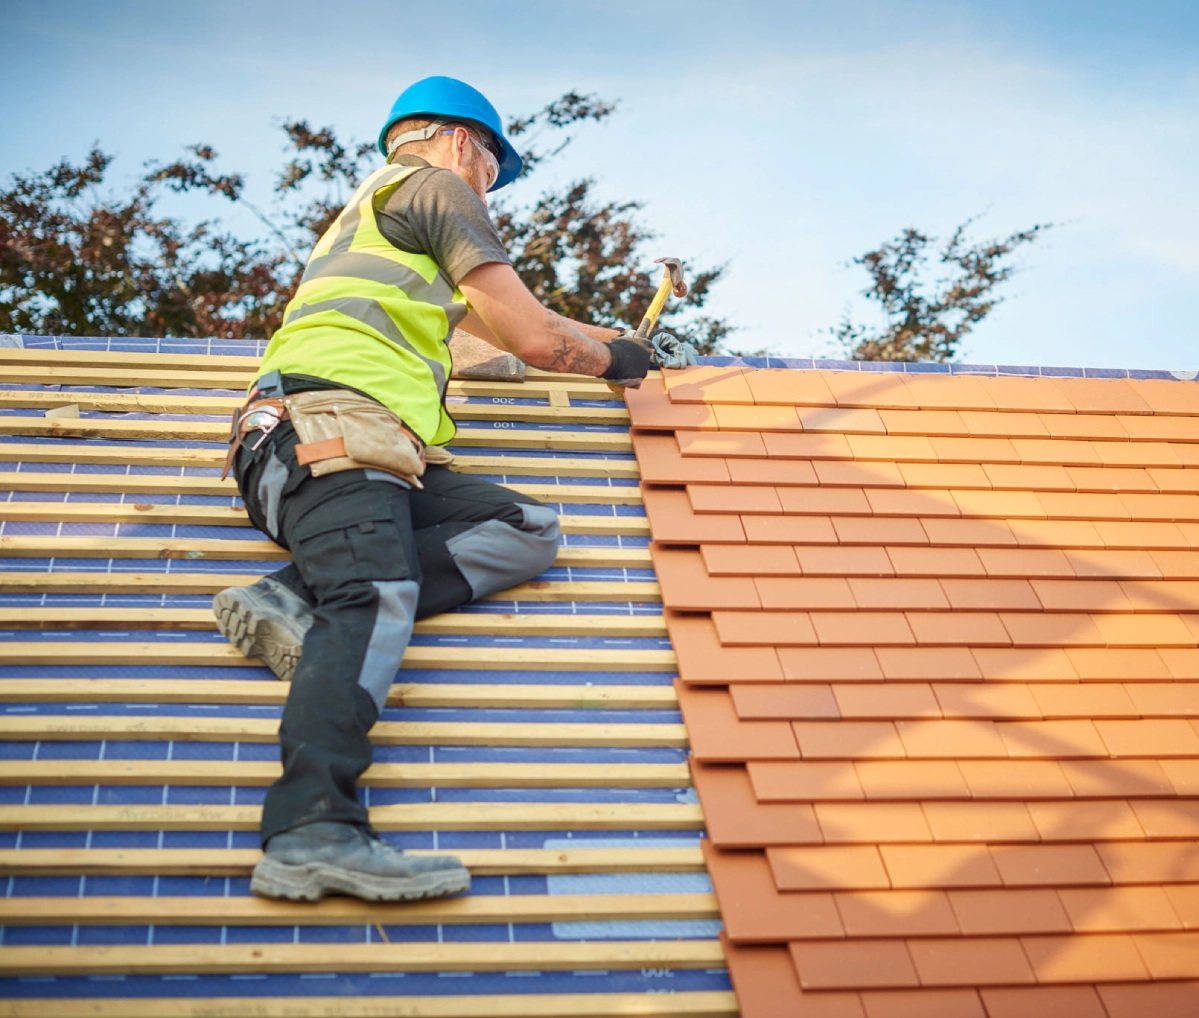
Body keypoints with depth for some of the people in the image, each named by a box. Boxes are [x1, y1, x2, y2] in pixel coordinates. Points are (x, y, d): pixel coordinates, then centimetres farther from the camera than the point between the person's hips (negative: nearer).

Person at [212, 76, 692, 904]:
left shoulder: (370, 212, 40)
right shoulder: (438, 186, 11)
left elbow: (489, 319, 52)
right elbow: (533, 339, 4)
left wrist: (609, 341, 57)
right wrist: (610, 360, 25)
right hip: (334, 422, -9)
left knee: (531, 531, -5)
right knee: (376, 601, -31)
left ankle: (301, 600, -22)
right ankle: (316, 834, -49)